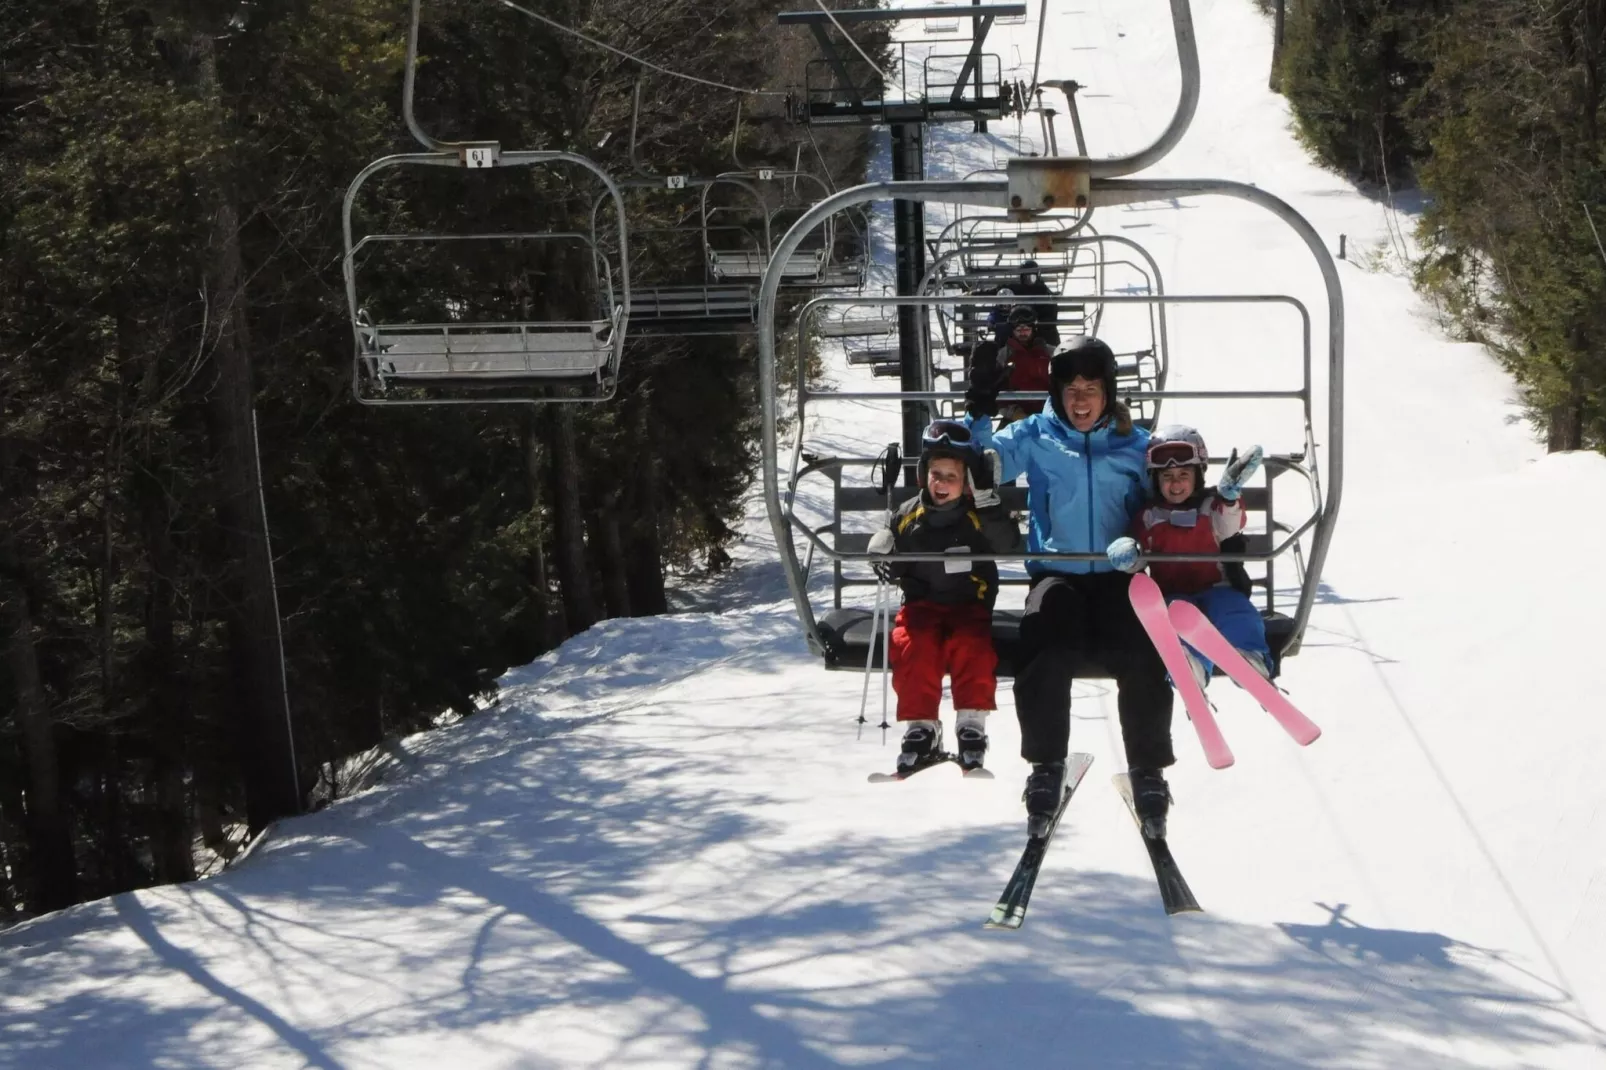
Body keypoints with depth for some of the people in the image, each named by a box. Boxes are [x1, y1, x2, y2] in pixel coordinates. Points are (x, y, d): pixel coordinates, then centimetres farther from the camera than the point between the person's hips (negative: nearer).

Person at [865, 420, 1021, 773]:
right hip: (922, 604, 2)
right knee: (913, 646, -27)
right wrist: (884, 558, -8)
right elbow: (894, 564, 18)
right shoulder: (908, 516, 6)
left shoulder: (979, 515, -2)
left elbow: (1008, 543, -19)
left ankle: (971, 724, -18)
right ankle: (920, 727, -19)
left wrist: (987, 498, -25)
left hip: (969, 604, -1)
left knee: (971, 646, -30)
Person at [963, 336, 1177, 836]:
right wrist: (979, 420, -12)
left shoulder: (1134, 443, 11)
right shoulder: (1035, 435, 9)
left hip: (1117, 575, 1)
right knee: (1043, 658, -29)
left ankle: (1148, 772, -5)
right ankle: (1045, 768, -10)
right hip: (1056, 573, 0)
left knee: (1143, 664, -24)